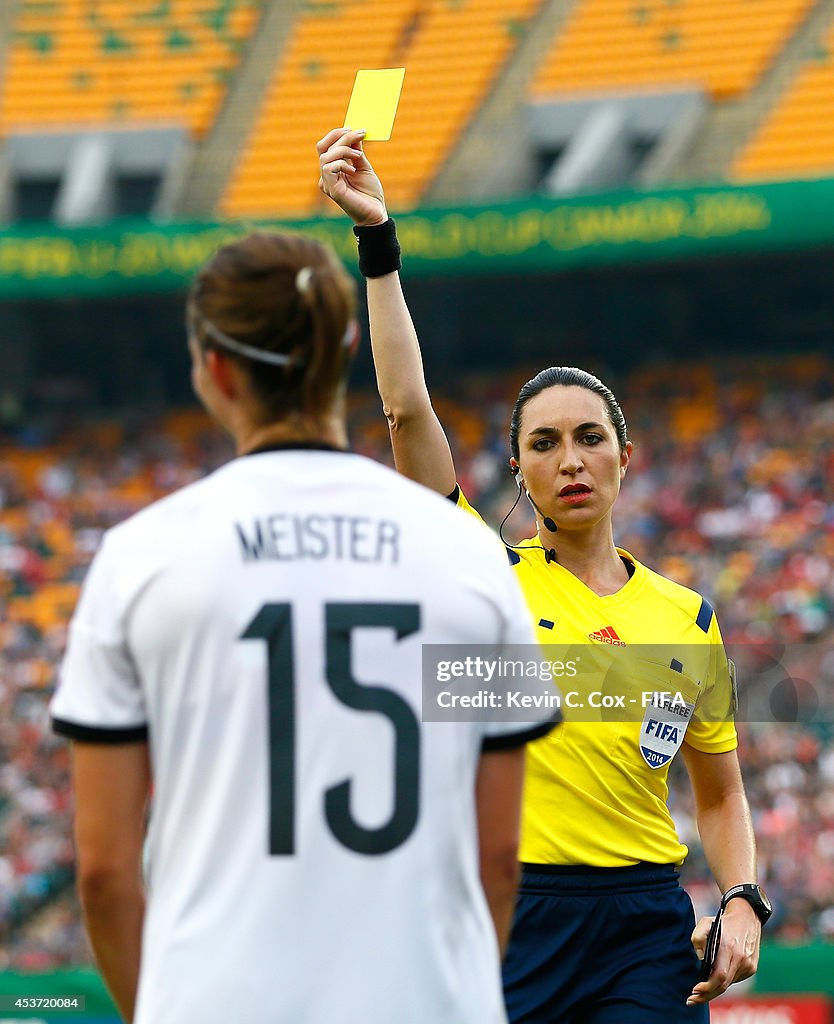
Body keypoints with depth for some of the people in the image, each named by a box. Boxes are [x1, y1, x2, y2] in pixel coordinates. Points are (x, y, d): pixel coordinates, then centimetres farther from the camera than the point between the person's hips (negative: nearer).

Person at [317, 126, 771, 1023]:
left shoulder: (686, 615, 9)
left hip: (645, 934, 2)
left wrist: (743, 901, 0)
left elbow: (720, 790, 18)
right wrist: (376, 237, -15)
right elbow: (407, 409, -9)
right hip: (508, 915, -2)